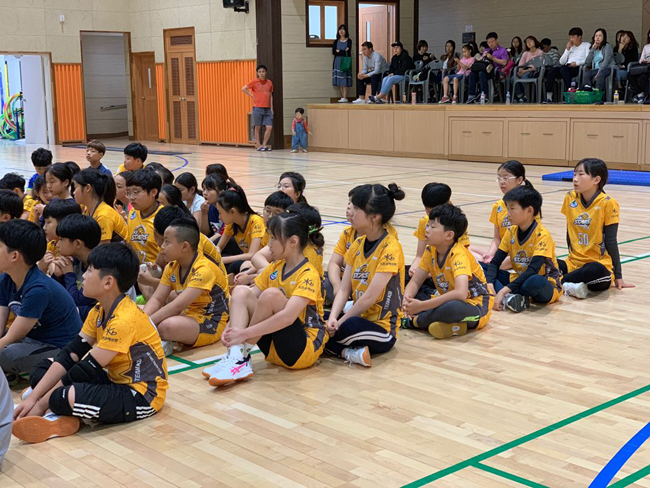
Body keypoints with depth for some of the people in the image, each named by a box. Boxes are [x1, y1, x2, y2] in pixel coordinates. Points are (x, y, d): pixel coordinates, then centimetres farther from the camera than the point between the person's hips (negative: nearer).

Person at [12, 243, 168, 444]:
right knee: (41, 370, 6)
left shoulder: (124, 320, -25)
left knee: (66, 397, -35)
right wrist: (33, 396, -9)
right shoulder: (99, 311, 4)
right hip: (114, 380, 10)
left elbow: (88, 368, -23)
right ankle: (63, 417, -15)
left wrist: (41, 403, -16)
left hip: (141, 395, -10)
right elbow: (70, 354, 0)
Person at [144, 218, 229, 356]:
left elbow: (177, 306, -29)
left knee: (168, 325, -36)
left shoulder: (204, 269, -23)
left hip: (211, 323, -8)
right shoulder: (172, 267, 4)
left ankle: (163, 344, -11)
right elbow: (157, 299, -1)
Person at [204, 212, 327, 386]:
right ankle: (236, 359, -26)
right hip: (273, 349, 7)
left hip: (305, 349, -7)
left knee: (271, 294, -29)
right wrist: (230, 328, -14)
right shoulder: (274, 268, 9)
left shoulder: (308, 275, -15)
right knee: (241, 291, -10)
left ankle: (242, 352, -16)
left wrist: (244, 333, -30)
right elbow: (249, 299, 4)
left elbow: (288, 316, -29)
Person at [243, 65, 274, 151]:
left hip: (267, 109, 4)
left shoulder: (269, 82, 10)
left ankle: (264, 144, 11)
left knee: (269, 127, -3)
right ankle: (258, 145, 10)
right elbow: (243, 89, -2)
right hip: (257, 108, -4)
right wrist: (252, 96, -4)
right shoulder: (254, 82, -2)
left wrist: (271, 108, 10)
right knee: (258, 127, 2)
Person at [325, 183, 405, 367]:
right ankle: (349, 352, -19)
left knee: (350, 326, -40)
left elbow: (369, 297, -19)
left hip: (382, 329, -8)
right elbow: (344, 289, 3)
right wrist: (333, 318, -14)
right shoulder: (357, 244, 8)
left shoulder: (390, 248, -15)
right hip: (358, 317, 8)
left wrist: (340, 322, -15)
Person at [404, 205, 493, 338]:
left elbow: (460, 293, -39)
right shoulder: (431, 251, -1)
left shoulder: (459, 255, -25)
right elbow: (415, 282, 0)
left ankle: (413, 321, -19)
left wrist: (421, 306, -39)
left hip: (476, 307, -7)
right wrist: (406, 300, -24)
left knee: (453, 307, -42)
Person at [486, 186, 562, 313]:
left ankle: (506, 297, -19)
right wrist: (489, 284, -20)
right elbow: (495, 262, 0)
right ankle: (510, 298, -30)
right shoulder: (511, 232, 2)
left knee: (536, 281, -43)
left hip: (546, 288, -8)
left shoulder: (542, 235, -19)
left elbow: (532, 270, -29)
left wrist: (504, 290, -35)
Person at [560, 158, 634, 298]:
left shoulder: (608, 204, -11)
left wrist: (618, 276, -4)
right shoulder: (570, 198, 2)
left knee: (595, 270, -39)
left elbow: (611, 242, -7)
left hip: (600, 265, -4)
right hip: (574, 263, 4)